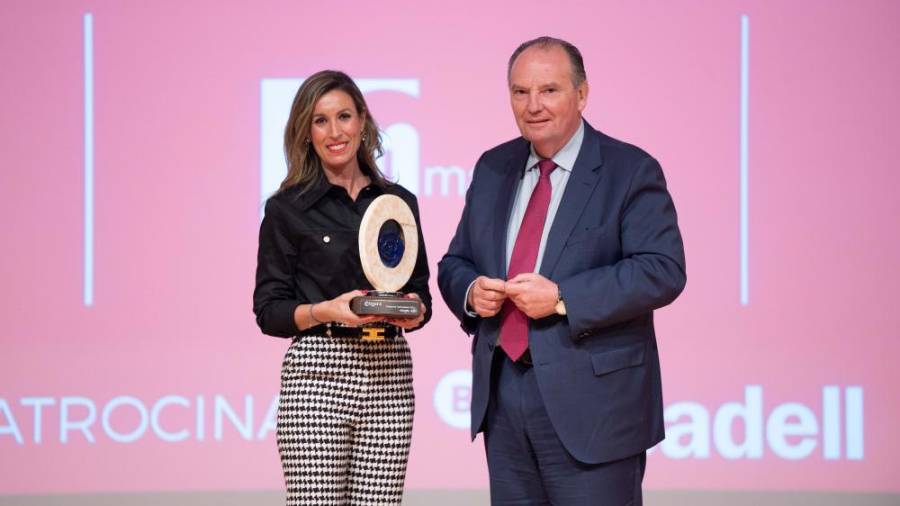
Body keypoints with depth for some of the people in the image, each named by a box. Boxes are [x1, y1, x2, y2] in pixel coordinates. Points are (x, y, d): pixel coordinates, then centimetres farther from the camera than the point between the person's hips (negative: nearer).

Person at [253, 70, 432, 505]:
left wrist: (415, 310, -5)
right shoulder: (287, 208, 2)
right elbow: (269, 311, 0)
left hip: (389, 375, 3)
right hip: (317, 372, -3)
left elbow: (420, 291, 17)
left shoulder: (399, 203, 12)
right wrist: (325, 311, -17)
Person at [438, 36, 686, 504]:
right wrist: (471, 291, -7)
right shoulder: (493, 168, 13)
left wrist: (563, 299, -22)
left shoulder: (630, 171, -5)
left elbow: (663, 271, -15)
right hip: (502, 396, 6)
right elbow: (454, 263, 18)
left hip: (591, 400, -6)